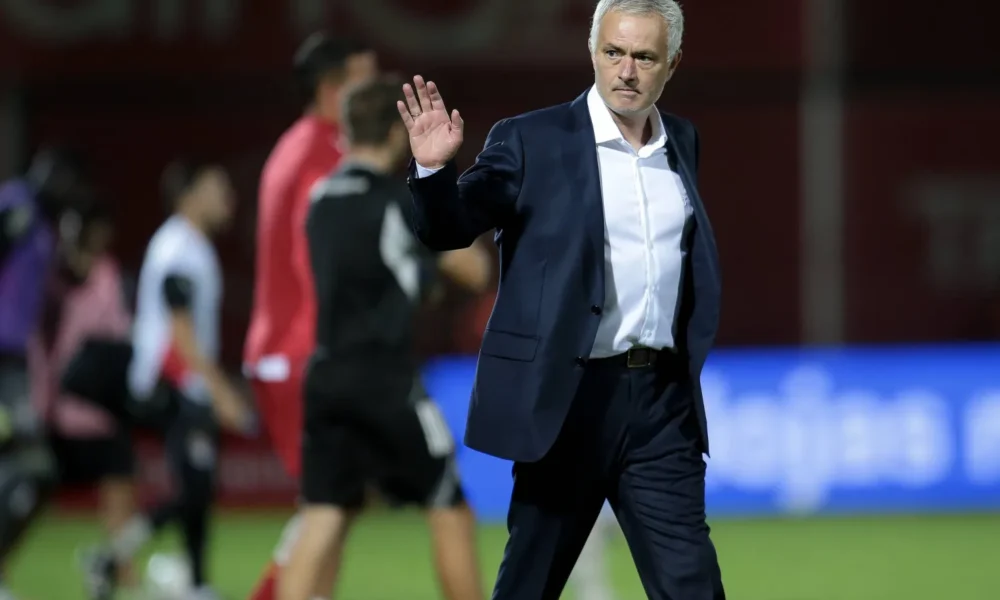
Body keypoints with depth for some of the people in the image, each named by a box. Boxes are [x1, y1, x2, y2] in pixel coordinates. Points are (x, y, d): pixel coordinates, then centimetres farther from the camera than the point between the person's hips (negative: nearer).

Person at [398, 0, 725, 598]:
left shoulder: (681, 142, 11)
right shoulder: (532, 141, -4)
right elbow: (448, 230, -7)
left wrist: (692, 357, 15)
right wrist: (434, 168, -25)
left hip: (662, 399, 4)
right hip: (567, 397, -3)